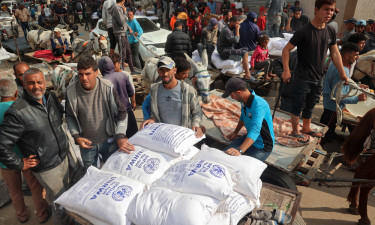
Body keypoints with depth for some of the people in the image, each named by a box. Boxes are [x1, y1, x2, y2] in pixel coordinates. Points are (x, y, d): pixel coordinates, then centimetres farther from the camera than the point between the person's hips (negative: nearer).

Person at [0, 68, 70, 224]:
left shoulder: (51, 97, -2)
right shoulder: (18, 112, -24)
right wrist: (20, 165, -12)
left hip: (63, 157, 7)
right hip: (46, 168, -7)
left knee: (65, 192, 26)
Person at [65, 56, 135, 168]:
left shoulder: (107, 88, -19)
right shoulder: (71, 91, -14)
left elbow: (121, 113, -13)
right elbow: (70, 117, 2)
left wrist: (120, 136, -23)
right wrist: (76, 136, -9)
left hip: (109, 141, -1)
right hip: (86, 143, 1)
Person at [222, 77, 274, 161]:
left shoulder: (259, 105, -32)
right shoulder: (244, 100, -4)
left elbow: (255, 130, -45)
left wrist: (240, 150, -56)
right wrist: (235, 132, 22)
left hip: (262, 146, -8)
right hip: (249, 137, 8)